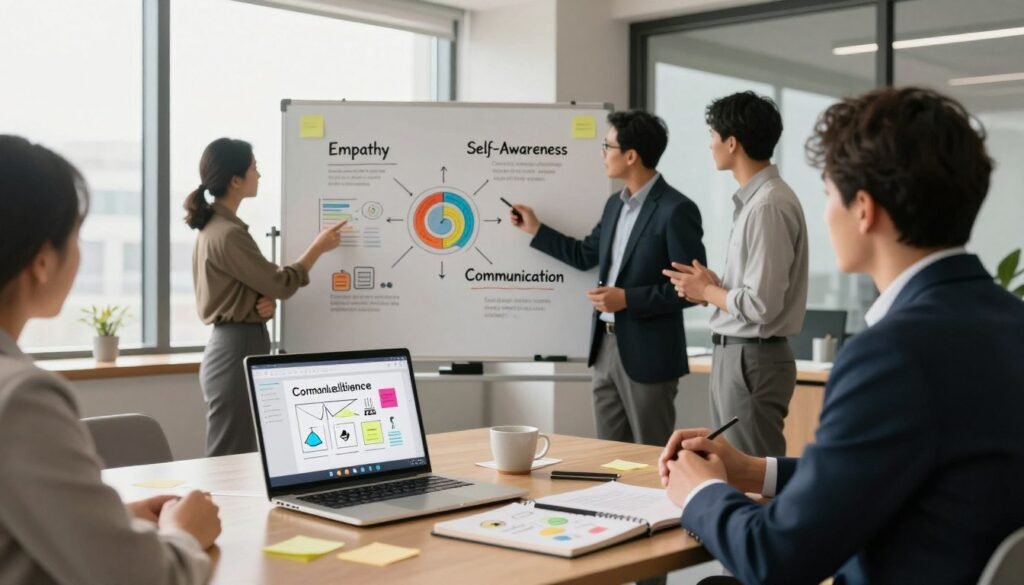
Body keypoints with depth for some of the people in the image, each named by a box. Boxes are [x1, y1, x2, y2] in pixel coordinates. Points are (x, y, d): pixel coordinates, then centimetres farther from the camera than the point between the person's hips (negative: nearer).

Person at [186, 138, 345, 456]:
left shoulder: (215, 226, 13)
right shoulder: (227, 234, -18)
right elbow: (281, 283, -12)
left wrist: (265, 303, -3)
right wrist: (318, 247, 1)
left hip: (235, 346, 10)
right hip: (237, 350, -10)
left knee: (236, 457, 13)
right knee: (231, 461, -5)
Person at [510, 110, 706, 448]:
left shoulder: (676, 210, -15)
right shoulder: (615, 204, 11)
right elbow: (586, 256, 23)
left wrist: (628, 299, -21)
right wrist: (535, 229, 20)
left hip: (647, 355, -8)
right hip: (606, 346, 8)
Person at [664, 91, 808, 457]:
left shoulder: (768, 206, -18)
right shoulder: (754, 199, 10)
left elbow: (761, 304, -22)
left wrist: (706, 291, -8)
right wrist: (714, 284, 4)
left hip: (751, 359, -10)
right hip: (735, 354, 10)